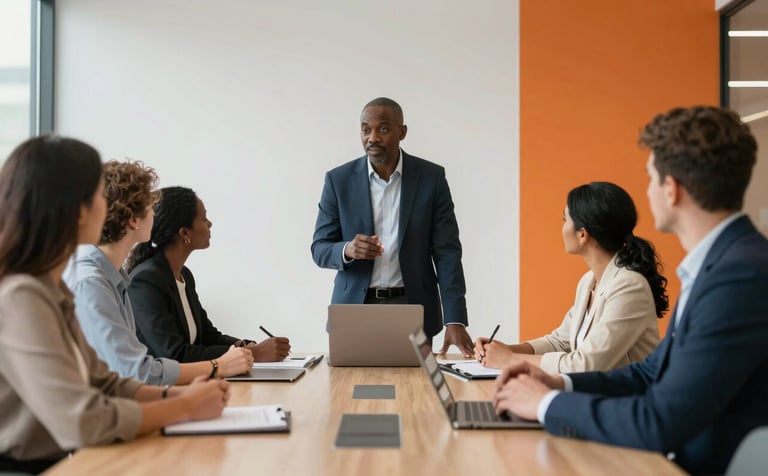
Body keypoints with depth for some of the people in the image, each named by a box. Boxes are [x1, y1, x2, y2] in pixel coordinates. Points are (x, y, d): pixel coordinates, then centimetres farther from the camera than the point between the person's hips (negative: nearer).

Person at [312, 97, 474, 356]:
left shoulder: (431, 177, -2)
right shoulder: (339, 180, 0)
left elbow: (447, 252, -4)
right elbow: (320, 249, 1)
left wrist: (455, 320, -14)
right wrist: (348, 250, -23)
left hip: (413, 309, 0)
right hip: (354, 309, 0)